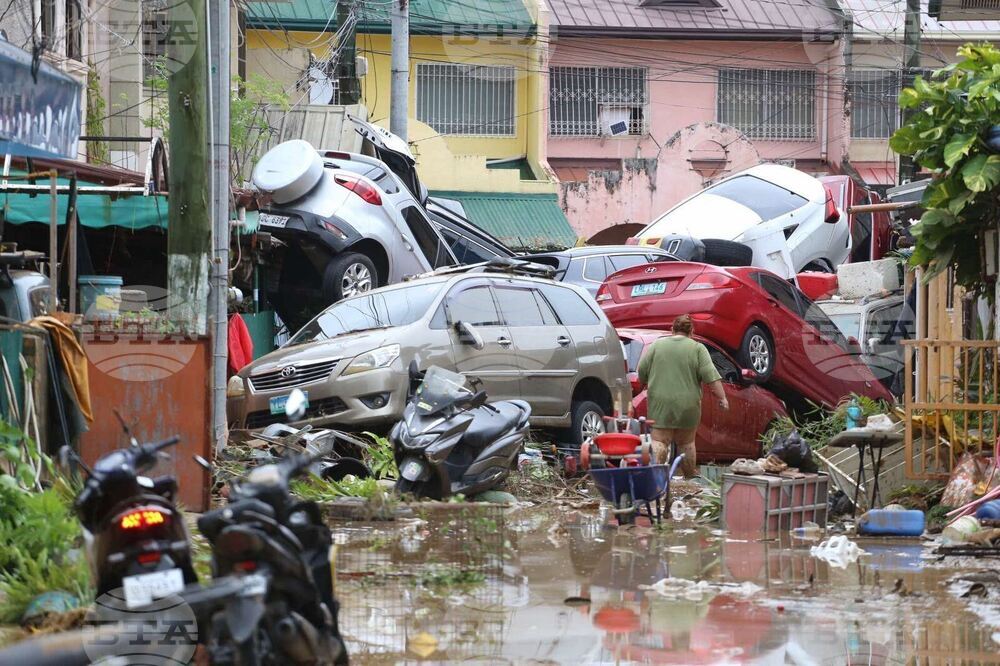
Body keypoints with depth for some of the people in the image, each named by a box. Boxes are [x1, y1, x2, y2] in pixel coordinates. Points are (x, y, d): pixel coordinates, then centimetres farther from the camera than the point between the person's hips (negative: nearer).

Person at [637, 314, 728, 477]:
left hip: (660, 403, 0)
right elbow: (711, 376, -8)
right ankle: (690, 476, 18)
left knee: (659, 440, -2)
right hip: (687, 405, 0)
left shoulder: (656, 345, 4)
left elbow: (642, 372, 6)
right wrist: (722, 397, -4)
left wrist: (649, 385, 23)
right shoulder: (697, 349, -1)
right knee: (686, 442, 11)